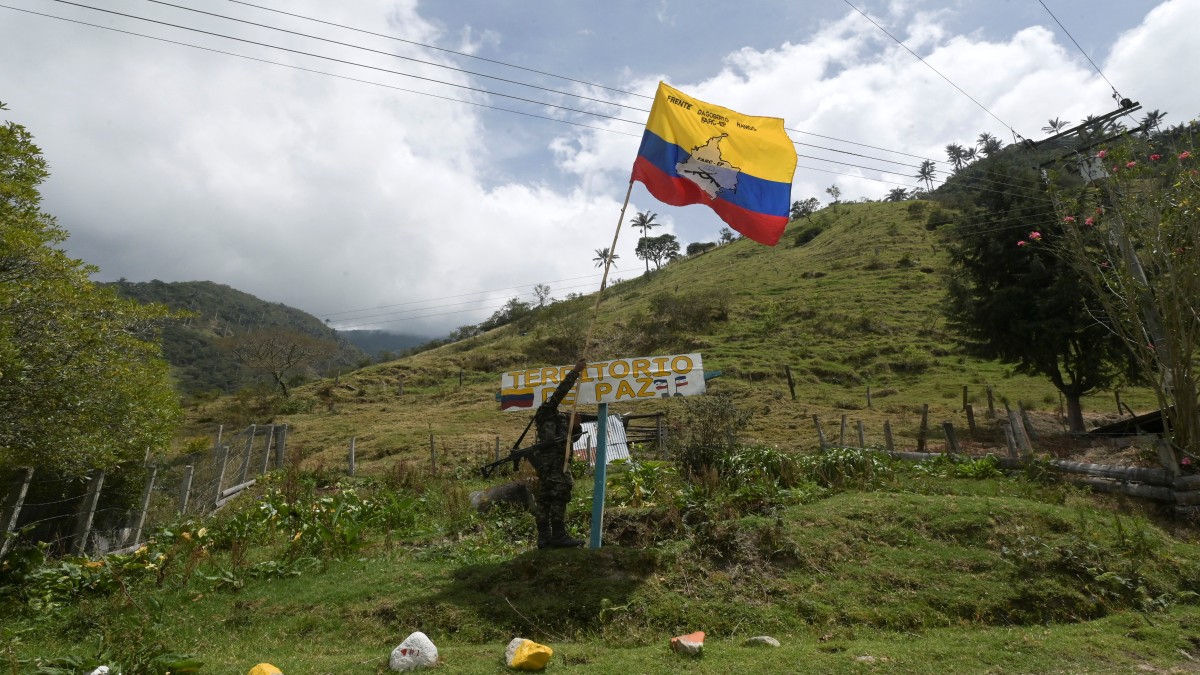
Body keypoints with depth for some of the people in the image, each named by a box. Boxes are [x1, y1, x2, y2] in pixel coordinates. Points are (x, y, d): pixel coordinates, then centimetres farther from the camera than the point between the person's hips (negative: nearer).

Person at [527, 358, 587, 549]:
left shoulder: (559, 418, 28)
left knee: (545, 499, 6)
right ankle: (558, 536, -15)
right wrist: (575, 371, -8)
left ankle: (544, 537, 8)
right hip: (553, 461, -9)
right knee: (559, 496, -13)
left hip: (551, 461, 9)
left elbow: (573, 437, 27)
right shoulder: (546, 411, 4)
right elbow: (560, 391, -8)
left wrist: (575, 425, 7)